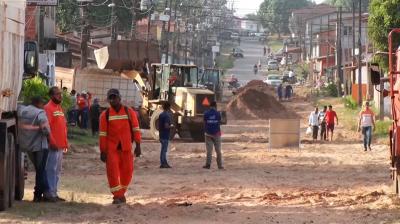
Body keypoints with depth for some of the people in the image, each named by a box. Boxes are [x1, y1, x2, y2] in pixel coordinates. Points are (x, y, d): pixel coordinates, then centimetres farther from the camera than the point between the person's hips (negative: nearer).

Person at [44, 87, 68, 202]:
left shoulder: (59, 108, 18)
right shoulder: (48, 108, -10)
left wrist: (65, 143, 18)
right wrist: (52, 142, -20)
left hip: (60, 146, 9)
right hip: (53, 146, -9)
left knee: (57, 170, 11)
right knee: (51, 169, -7)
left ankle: (54, 193, 16)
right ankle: (51, 193, -5)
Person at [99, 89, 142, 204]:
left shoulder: (129, 112, 2)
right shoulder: (105, 115, 0)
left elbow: (135, 129, 2)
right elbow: (102, 134, 0)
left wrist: (138, 146, -4)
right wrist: (102, 151, -3)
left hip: (126, 148, 1)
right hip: (111, 148, -1)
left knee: (127, 171, 6)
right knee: (113, 171, -7)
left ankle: (122, 193, 27)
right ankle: (116, 196, 0)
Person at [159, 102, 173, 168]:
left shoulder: (161, 115, 10)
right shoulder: (167, 115, -16)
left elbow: (159, 126, 15)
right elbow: (166, 126, -22)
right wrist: (171, 126, -5)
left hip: (161, 135, 8)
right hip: (166, 135, -8)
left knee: (163, 149, 13)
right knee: (164, 150, -5)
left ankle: (163, 163, 17)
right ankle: (164, 163, -2)